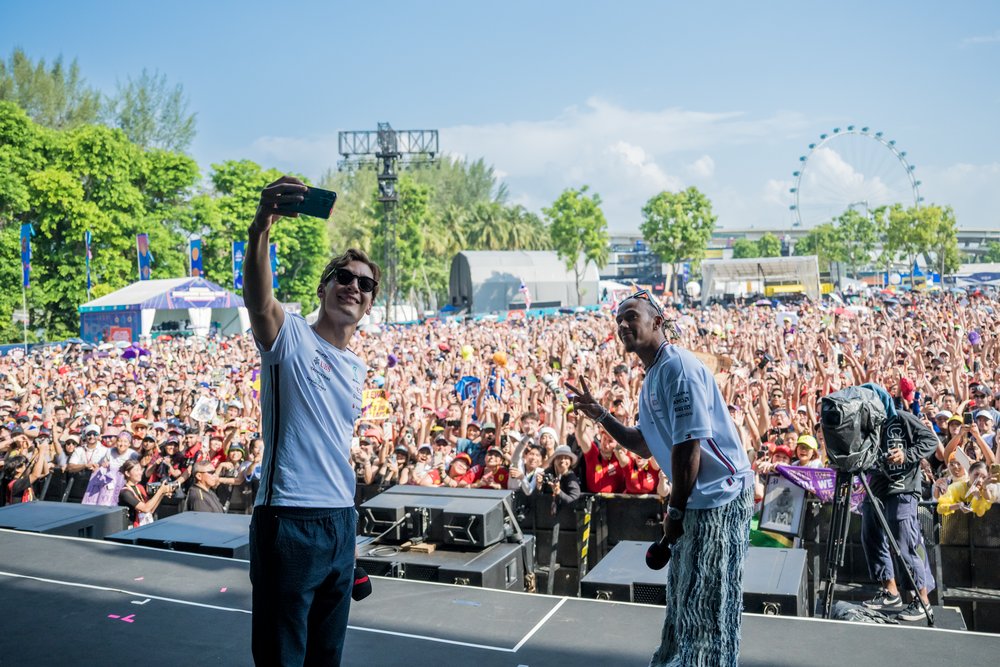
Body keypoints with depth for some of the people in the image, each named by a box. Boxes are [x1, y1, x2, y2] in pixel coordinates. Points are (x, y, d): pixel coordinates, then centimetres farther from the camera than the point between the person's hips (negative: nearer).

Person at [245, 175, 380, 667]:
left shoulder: (357, 369, 14)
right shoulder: (291, 336, -7)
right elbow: (258, 300, -30)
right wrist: (260, 228, -46)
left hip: (342, 521, 7)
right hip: (289, 521, -7)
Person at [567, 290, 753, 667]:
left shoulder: (676, 365, -17)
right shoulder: (651, 378, 13)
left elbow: (689, 444, -21)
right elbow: (645, 447, 20)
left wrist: (674, 510, -13)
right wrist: (599, 415, 11)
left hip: (719, 496, -10)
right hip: (698, 498, 10)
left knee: (707, 604, 0)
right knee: (684, 593, 21)